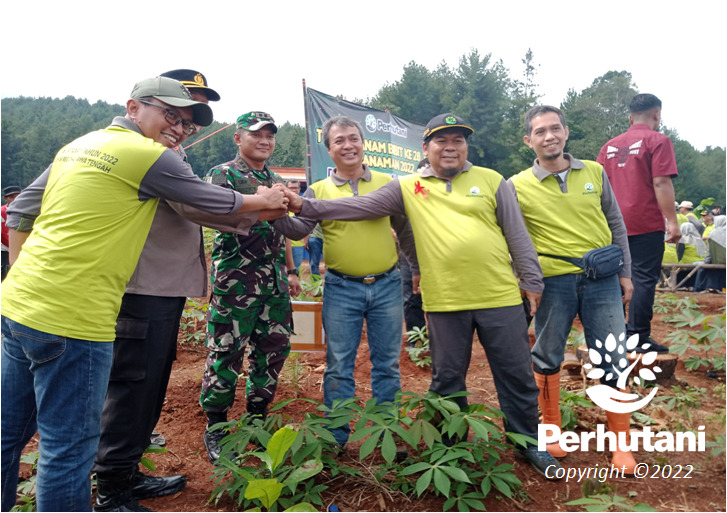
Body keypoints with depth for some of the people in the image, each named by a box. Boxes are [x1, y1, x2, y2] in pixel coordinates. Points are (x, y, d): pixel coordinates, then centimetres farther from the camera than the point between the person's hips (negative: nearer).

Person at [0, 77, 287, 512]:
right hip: (71, 321, -9)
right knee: (68, 447, 3)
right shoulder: (150, 156, -10)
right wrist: (264, 200, 17)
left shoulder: (77, 146, 16)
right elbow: (216, 203, 1)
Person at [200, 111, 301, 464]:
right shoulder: (222, 174, 0)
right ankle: (215, 429, 16)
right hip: (235, 280, -6)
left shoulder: (277, 181, 19)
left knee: (273, 350, 10)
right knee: (227, 353, -1)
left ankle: (257, 419, 27)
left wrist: (291, 270, 19)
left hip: (275, 282, 7)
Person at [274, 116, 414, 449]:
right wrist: (280, 215, -27)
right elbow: (300, 229, -8)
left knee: (387, 363, 11)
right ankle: (336, 437, 22)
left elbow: (404, 230, 14)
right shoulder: (318, 190, 4)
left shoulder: (387, 183, 7)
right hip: (341, 289, -1)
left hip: (387, 285, 1)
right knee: (339, 365, 7)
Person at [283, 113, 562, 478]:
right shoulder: (407, 187, 6)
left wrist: (532, 281, 6)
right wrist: (305, 206, -8)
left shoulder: (491, 180, 7)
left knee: (516, 375, 11)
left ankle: (528, 442, 33)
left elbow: (517, 235, 8)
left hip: (501, 298, 1)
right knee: (447, 379, 13)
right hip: (444, 302, 0)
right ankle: (451, 444, 34)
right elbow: (358, 206, 0)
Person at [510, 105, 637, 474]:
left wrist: (625, 272, 10)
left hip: (602, 279, 2)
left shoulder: (594, 172, 7)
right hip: (552, 281, -1)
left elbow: (616, 225, 12)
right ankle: (551, 429, 29)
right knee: (547, 358, 9)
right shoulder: (517, 186, -1)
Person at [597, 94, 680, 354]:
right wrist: (672, 221, -11)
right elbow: (661, 183, -12)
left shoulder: (610, 145, 14)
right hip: (646, 224, -6)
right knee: (644, 278, -3)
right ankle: (639, 337, -2)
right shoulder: (658, 141, -3)